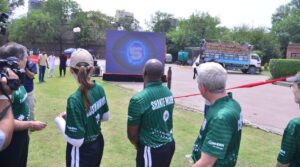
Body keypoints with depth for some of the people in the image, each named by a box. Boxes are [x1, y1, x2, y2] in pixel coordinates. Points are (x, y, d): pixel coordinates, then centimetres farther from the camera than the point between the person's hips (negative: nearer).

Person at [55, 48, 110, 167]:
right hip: (98, 143, 6)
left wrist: (59, 120, -10)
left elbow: (76, 141, -25)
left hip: (82, 151, -6)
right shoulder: (99, 89, -8)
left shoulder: (75, 100, -28)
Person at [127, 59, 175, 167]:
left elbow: (132, 134, -14)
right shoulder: (168, 93, -5)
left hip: (151, 150, -6)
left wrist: (138, 145, 6)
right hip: (169, 144, 6)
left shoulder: (138, 99, -24)